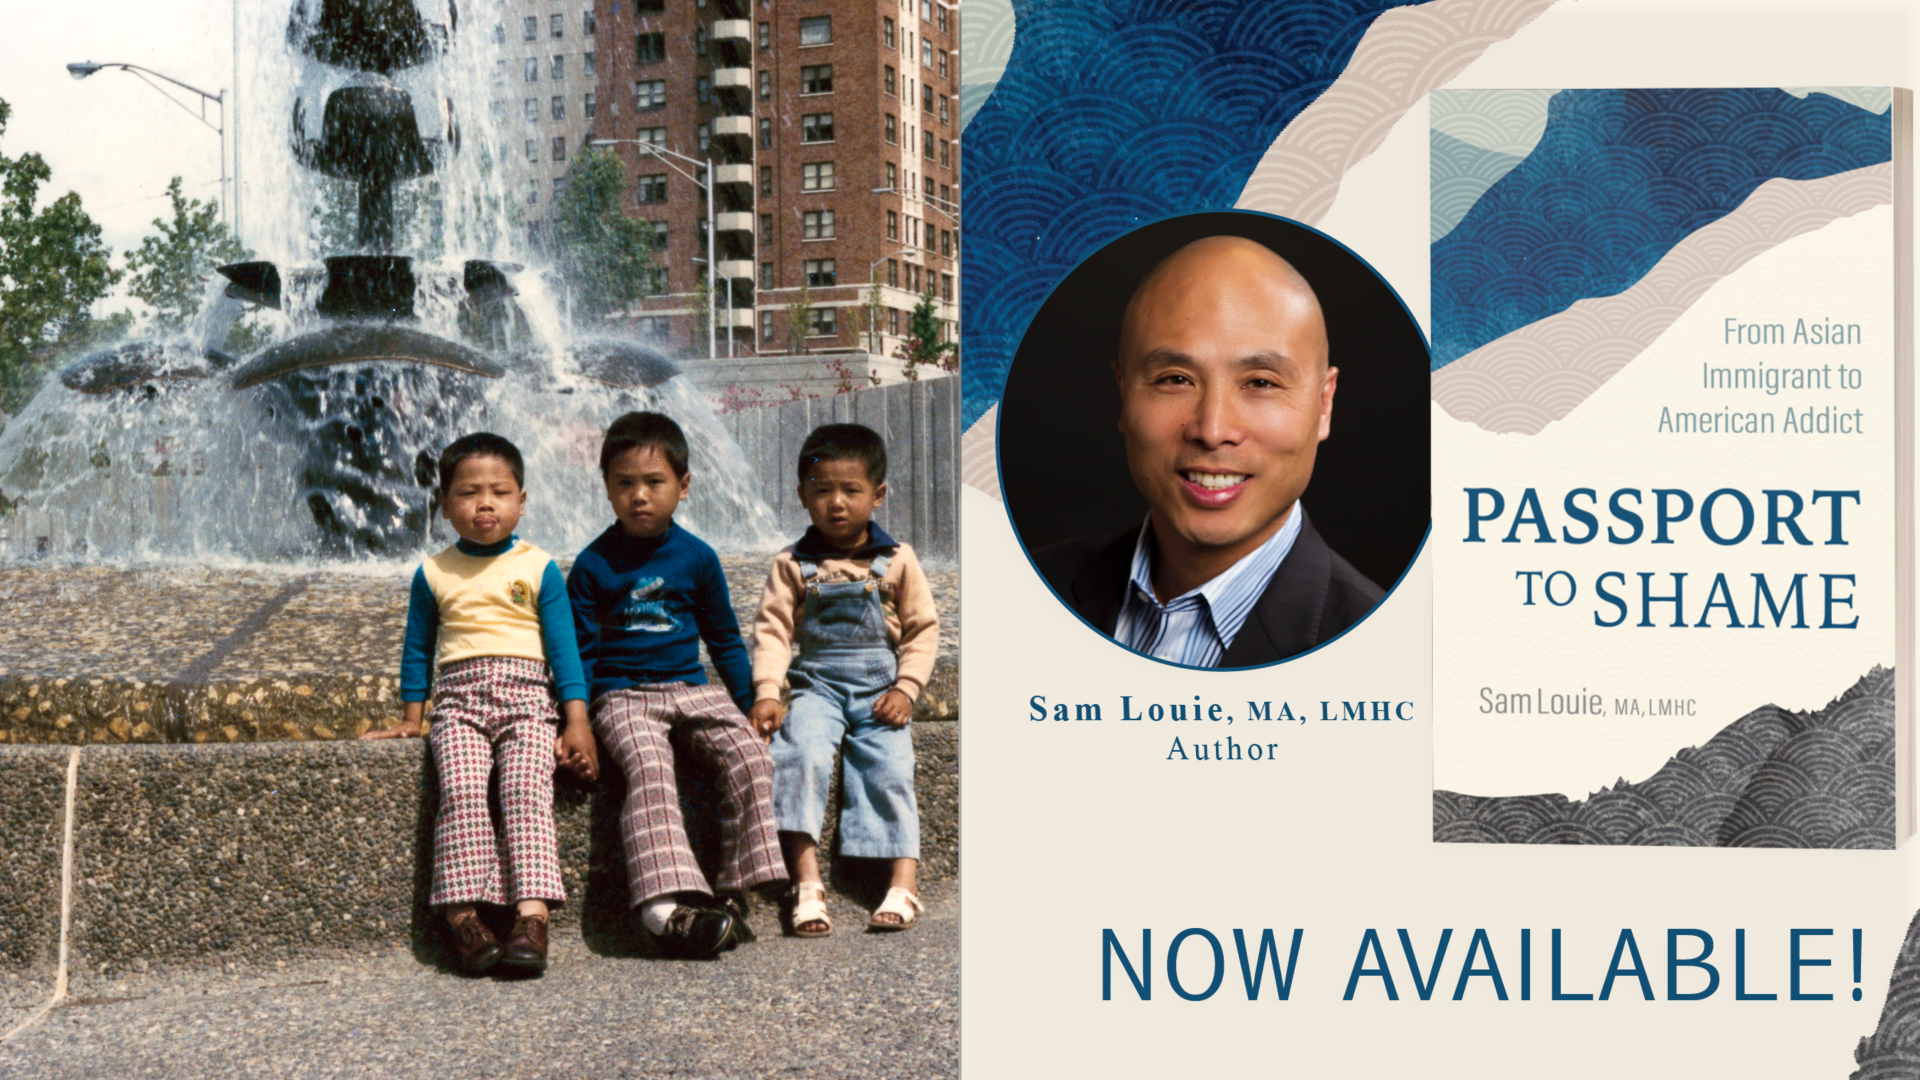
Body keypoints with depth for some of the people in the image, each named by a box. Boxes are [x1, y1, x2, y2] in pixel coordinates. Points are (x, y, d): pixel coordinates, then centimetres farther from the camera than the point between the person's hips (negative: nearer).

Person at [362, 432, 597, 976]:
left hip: (526, 694, -1)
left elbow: (563, 647, 6)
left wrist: (577, 724, -1)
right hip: (459, 697, 1)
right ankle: (463, 915, -31)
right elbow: (419, 649, 23)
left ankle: (532, 917, -34)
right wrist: (410, 718, 20)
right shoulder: (433, 574, 13)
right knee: (461, 790, -25)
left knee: (527, 791, -25)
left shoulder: (539, 568, 8)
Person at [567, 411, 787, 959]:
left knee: (750, 756, -23)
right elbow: (580, 650, 6)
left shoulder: (698, 557, 9)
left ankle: (732, 891, -18)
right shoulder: (593, 565, 3)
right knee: (649, 769, -32)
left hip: (690, 687, 3)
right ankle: (667, 907, -44)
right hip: (622, 693, -3)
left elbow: (725, 639, 18)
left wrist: (749, 705, 12)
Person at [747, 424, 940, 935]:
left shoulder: (898, 561, 5)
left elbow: (923, 628, 6)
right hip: (816, 684, 0)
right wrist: (766, 691, -13)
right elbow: (772, 628, 0)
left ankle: (903, 885, -15)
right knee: (801, 754, -25)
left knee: (890, 772, -16)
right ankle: (807, 884, -29)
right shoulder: (792, 564, 5)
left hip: (880, 686, 1)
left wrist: (905, 687, -6)